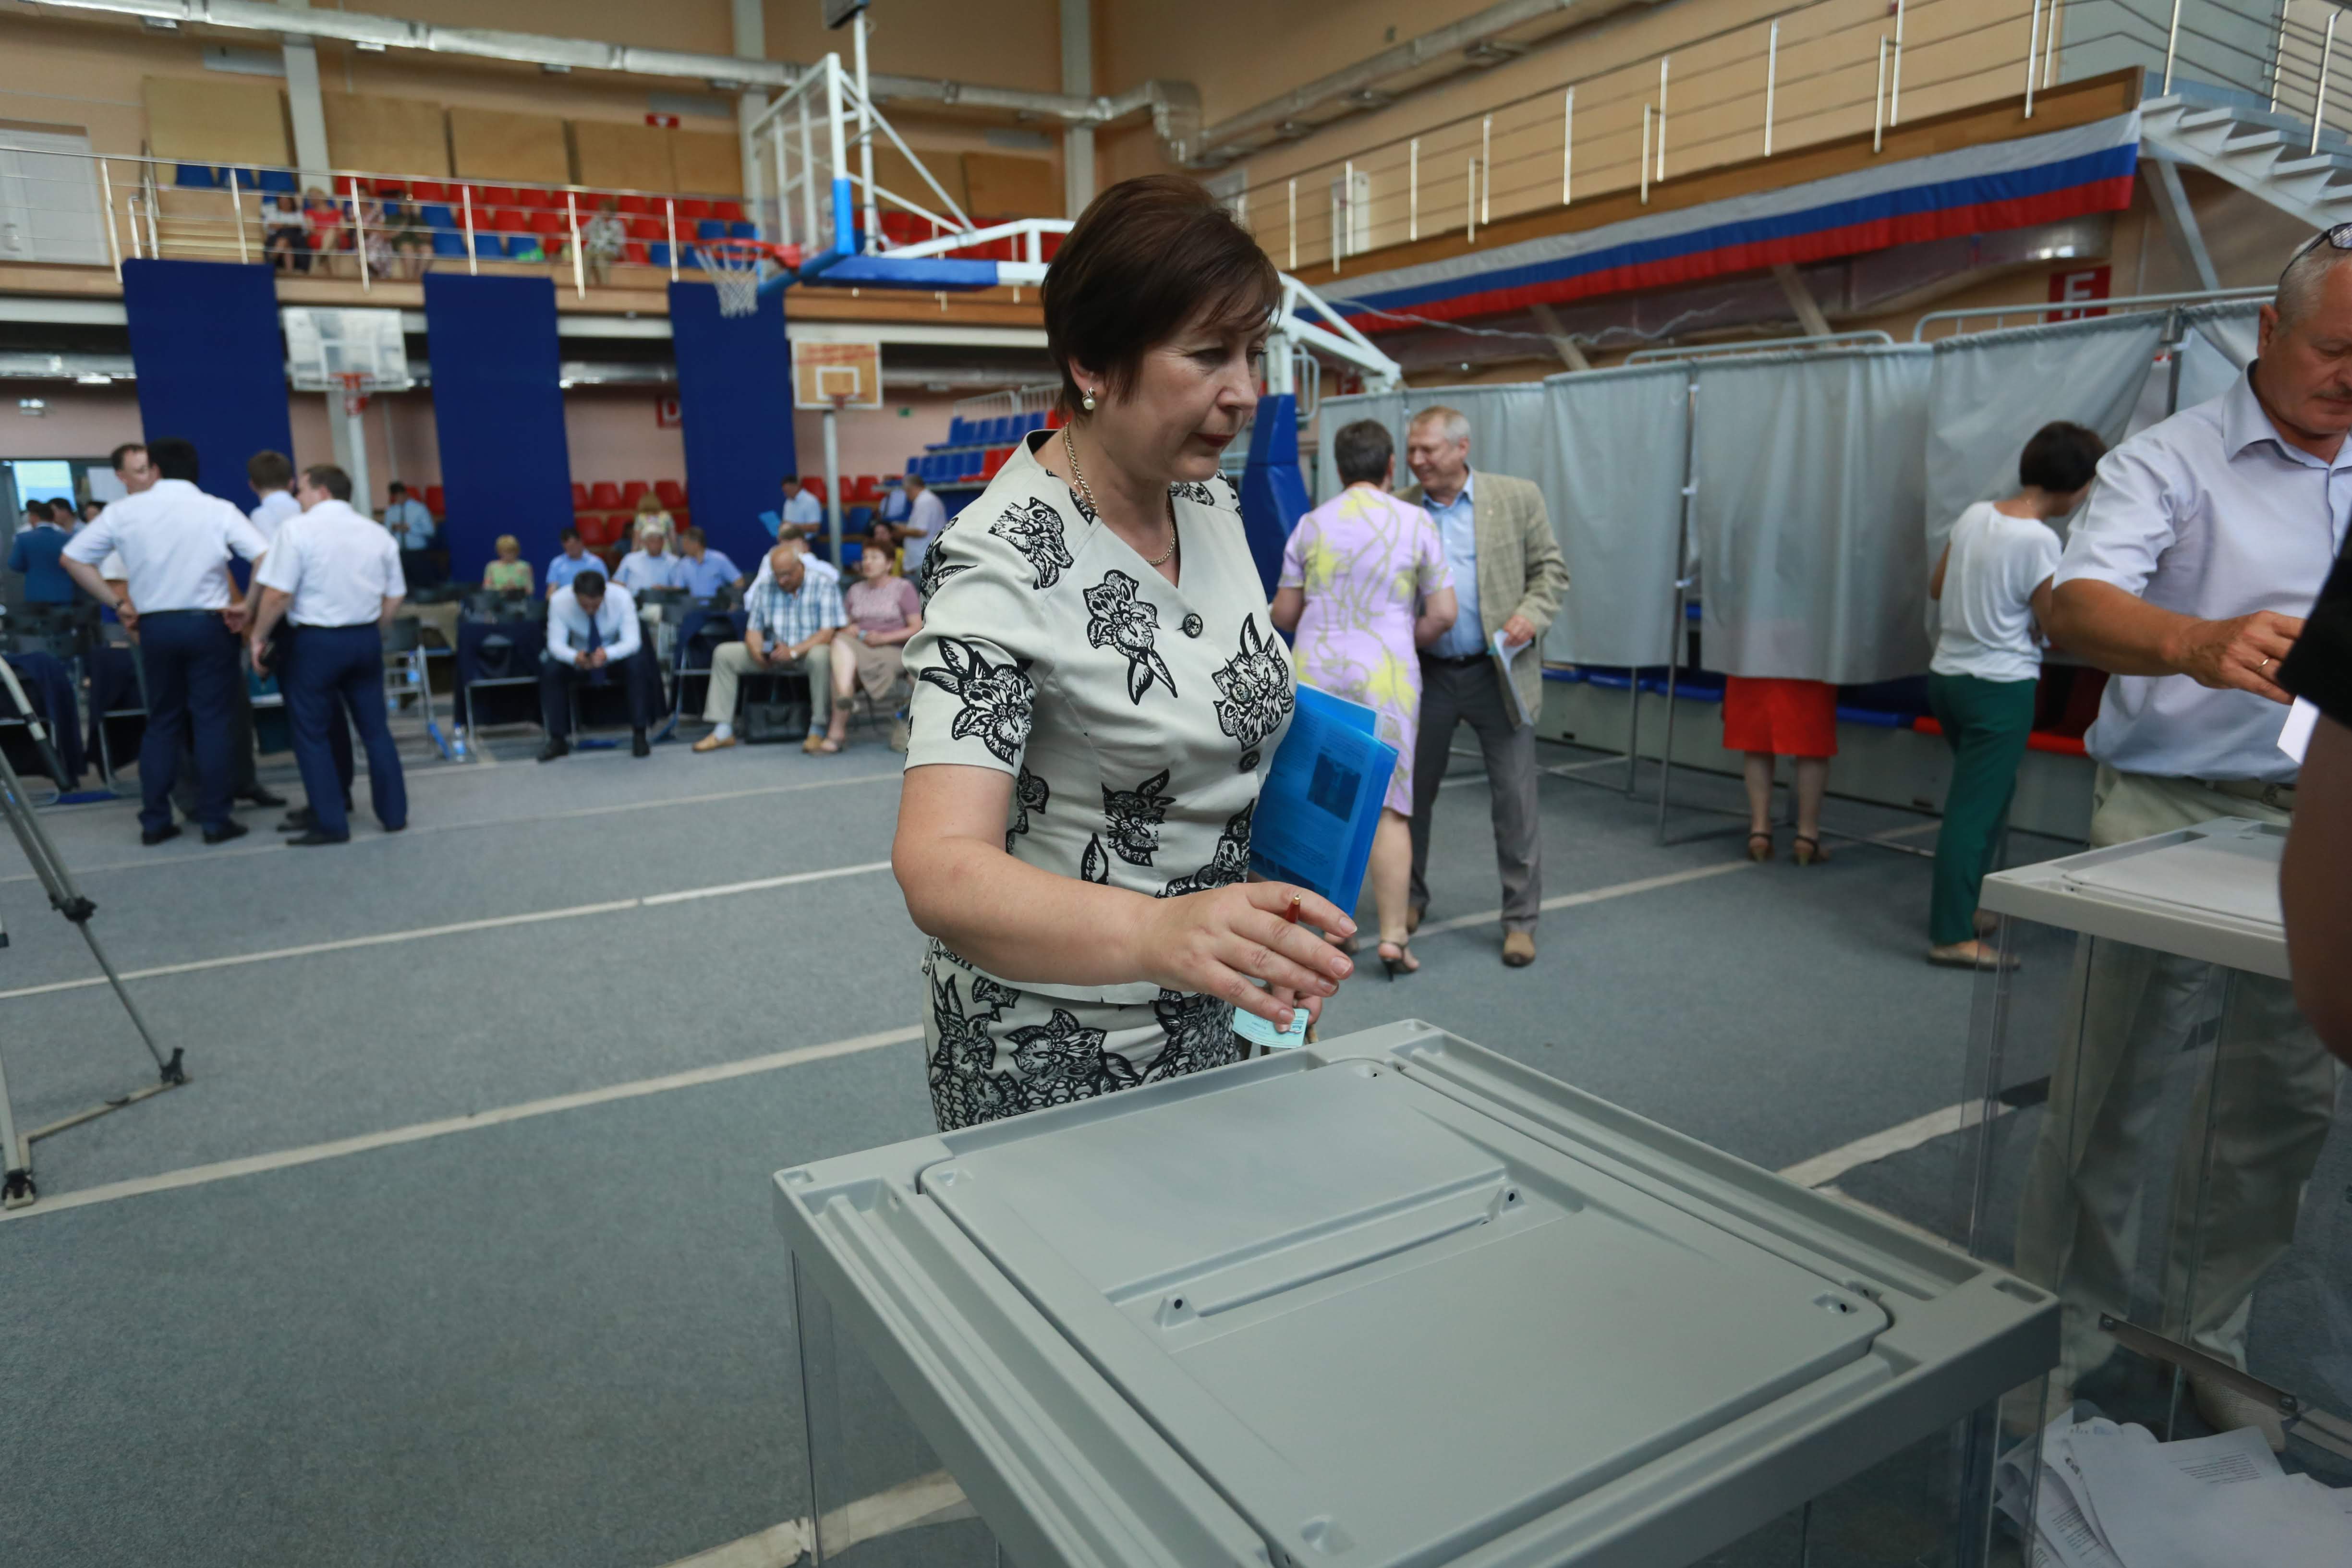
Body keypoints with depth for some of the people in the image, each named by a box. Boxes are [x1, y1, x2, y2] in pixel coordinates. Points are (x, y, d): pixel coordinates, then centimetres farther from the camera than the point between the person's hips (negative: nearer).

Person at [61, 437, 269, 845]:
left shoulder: (124, 510, 2)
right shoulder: (218, 510, -4)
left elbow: (73, 558, 6)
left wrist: (117, 603, 10)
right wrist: (244, 606, -7)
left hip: (154, 626, 2)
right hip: (207, 624, -2)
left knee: (161, 722, 12)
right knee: (212, 721, 1)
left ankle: (154, 821, 13)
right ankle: (215, 820, 1)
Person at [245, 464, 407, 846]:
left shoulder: (298, 529, -8)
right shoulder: (378, 533, 8)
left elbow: (278, 594, -13)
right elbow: (394, 597, 11)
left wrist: (258, 636, -1)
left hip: (317, 641, -5)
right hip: (366, 638, 5)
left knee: (311, 733, 4)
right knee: (375, 728, 13)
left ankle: (330, 824, 3)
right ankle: (394, 814, 16)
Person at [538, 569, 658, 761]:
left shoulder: (621, 597, -27)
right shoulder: (559, 601, -24)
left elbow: (632, 641, -29)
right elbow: (556, 643, -22)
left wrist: (607, 654, -51)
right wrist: (575, 657, -46)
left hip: (616, 653, -1)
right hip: (580, 655, 1)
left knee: (637, 664, -33)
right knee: (550, 669, -26)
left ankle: (639, 736, -23)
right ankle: (558, 740, -14)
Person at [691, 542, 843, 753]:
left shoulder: (824, 586, -10)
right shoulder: (765, 587, 4)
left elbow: (827, 633, -19)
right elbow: (753, 630, 3)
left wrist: (794, 651, -31)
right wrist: (757, 652, -20)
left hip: (808, 651, -5)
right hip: (774, 654, 5)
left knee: (820, 656, -40)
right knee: (724, 654, -7)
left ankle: (817, 730, -31)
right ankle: (723, 731, -8)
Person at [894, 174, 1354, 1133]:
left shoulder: (1213, 504, -1)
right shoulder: (1002, 564, -24)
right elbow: (939, 870, -35)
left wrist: (1284, 947, 4)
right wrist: (1157, 930, -52)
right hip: (1056, 1052, -7)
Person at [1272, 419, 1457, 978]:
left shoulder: (1312, 525, 1)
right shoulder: (1416, 523, -2)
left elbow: (1283, 614, 4)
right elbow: (1443, 613, -3)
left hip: (1317, 673, 2)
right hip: (1385, 675, -1)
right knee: (1389, 807, 3)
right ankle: (1393, 935, 1)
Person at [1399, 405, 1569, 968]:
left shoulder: (1518, 498, 0)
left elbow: (1551, 568, 4)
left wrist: (1531, 614, -13)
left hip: (1498, 672, -1)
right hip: (1426, 673, 2)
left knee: (1515, 799, 1)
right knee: (1412, 791, 12)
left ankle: (1520, 920, 13)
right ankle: (1410, 898, 32)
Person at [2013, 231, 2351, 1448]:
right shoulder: (2170, 462, -6)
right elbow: (2074, 606, -22)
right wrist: (2199, 645, -40)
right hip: (2173, 814, -6)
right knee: (2109, 1095, 1)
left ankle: (2205, 1344, 30)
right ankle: (2061, 1337, 18)